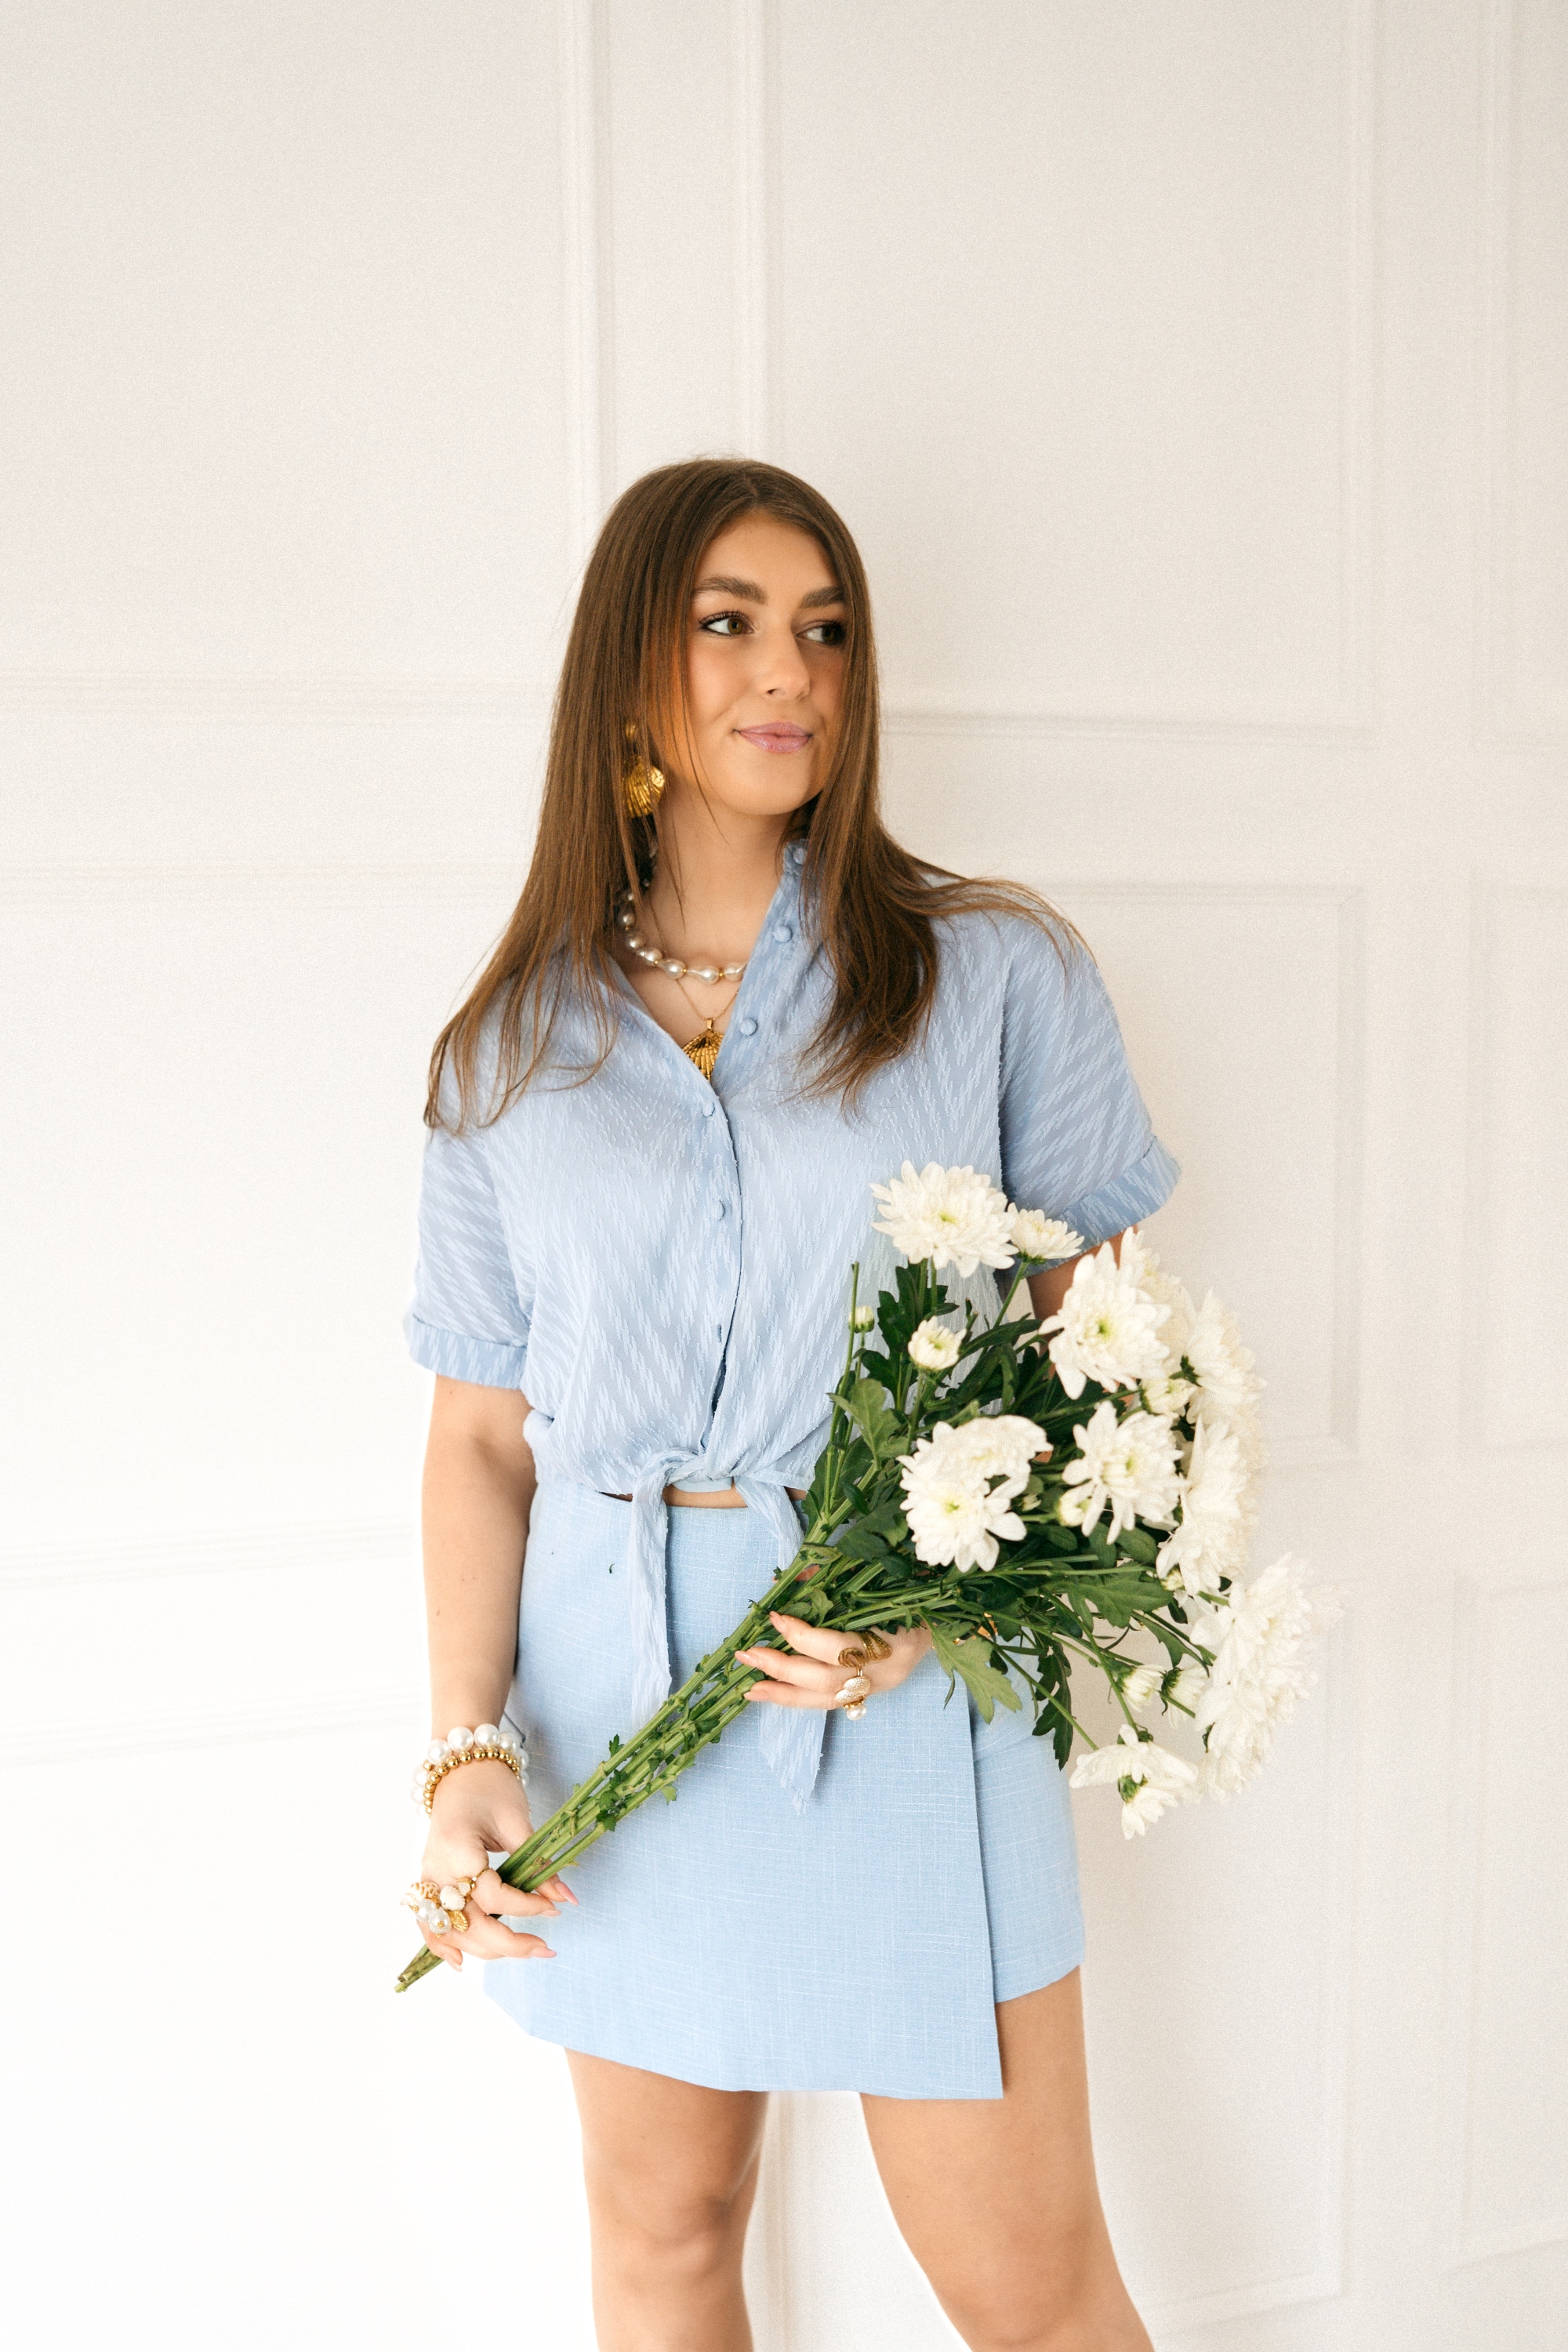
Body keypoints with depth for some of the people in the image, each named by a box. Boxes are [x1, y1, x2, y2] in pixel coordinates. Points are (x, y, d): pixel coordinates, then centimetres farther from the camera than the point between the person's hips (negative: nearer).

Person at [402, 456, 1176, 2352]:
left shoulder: (996, 975, -1)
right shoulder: (511, 1046, 5)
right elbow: (481, 1429, 5)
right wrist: (467, 1749, -6)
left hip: (918, 1698, -2)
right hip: (613, 1699, 2)